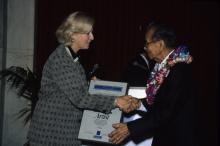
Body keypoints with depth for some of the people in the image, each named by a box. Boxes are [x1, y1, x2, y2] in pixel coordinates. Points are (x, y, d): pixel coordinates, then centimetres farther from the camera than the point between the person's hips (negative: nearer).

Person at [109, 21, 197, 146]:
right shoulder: (165, 65, 3)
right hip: (164, 135, 8)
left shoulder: (179, 70, -23)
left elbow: (166, 111, -26)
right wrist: (140, 103, 0)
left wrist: (130, 128, -26)